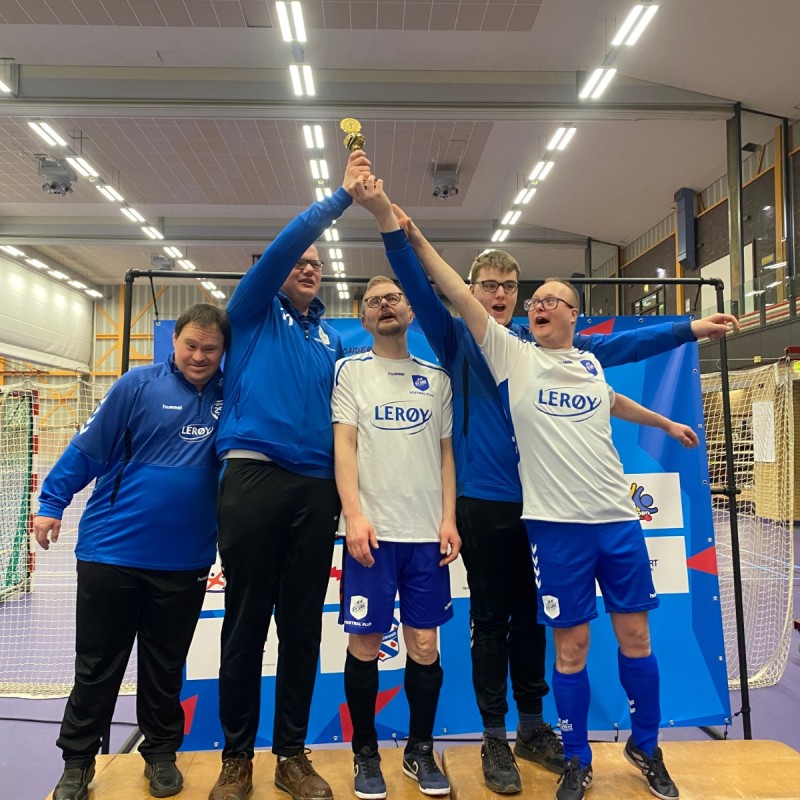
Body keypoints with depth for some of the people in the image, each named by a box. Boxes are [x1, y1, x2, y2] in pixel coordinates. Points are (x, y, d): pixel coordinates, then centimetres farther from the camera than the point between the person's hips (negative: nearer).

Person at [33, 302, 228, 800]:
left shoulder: (230, 394, 0)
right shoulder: (139, 385, -7)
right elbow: (89, 446, -4)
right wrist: (52, 503, -4)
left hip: (185, 560, 2)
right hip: (111, 550, -1)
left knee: (165, 668, 16)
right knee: (96, 665, 13)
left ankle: (161, 753, 35)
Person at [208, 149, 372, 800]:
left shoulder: (331, 338, 19)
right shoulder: (254, 313, 9)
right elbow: (280, 246, -7)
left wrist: (342, 489, 10)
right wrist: (341, 195, -8)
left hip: (316, 487, 4)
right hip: (254, 475, -3)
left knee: (303, 625, 8)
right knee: (246, 622, 3)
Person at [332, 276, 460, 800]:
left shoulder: (437, 378, 12)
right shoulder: (351, 370, 6)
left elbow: (446, 452, 12)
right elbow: (343, 443, -2)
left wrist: (449, 518, 1)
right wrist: (354, 515, -13)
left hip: (427, 532, 2)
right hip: (373, 531, -2)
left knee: (425, 644, 7)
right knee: (365, 644, 4)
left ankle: (420, 751, 27)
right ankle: (366, 753, 24)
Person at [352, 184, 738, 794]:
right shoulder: (458, 340, 2)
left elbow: (611, 346, 9)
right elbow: (420, 293, -12)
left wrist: (689, 329, 6)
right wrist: (393, 229, -27)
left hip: (537, 499, 3)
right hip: (482, 500, -3)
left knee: (530, 616, 14)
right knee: (491, 620, 6)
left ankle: (533, 729, 31)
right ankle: (495, 739, 22)